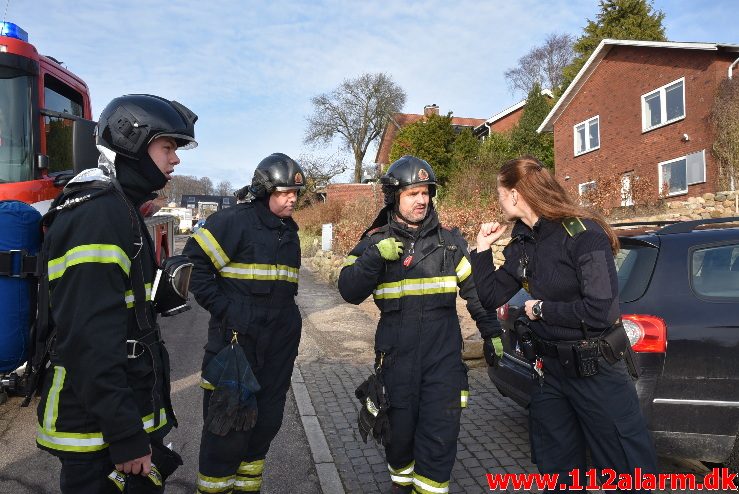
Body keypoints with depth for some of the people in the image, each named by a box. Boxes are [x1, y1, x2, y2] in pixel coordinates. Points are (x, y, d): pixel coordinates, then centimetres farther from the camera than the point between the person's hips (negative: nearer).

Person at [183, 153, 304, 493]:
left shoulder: (289, 230, 14)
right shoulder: (235, 222, -11)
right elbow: (194, 262, -13)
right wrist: (222, 308, -15)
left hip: (279, 343, 8)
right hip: (236, 337, -7)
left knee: (268, 418, 16)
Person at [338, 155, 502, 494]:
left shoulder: (450, 241, 6)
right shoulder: (375, 243, 2)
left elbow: (476, 288, 12)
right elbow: (350, 292, -8)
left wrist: (492, 331, 8)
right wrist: (376, 257, -21)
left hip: (444, 355, 0)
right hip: (396, 357, 0)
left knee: (440, 438, -1)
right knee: (398, 432, 14)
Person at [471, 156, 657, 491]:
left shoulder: (582, 234, -20)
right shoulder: (522, 244, 2)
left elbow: (602, 310, -29)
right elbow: (491, 297, 7)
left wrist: (541, 309, -17)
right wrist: (483, 249, 2)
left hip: (596, 372, -7)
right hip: (549, 369, 7)